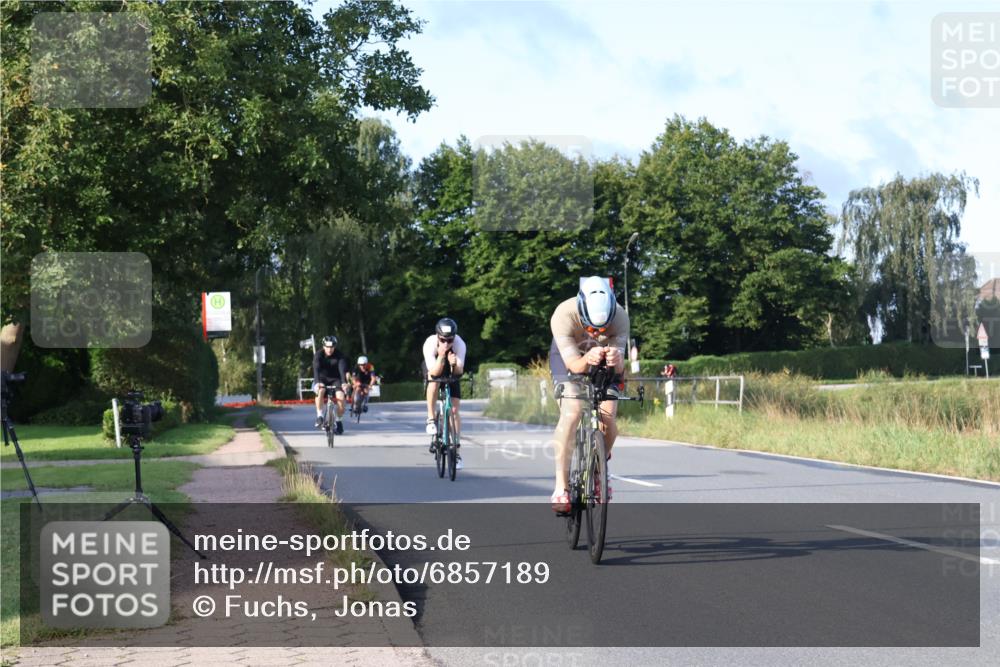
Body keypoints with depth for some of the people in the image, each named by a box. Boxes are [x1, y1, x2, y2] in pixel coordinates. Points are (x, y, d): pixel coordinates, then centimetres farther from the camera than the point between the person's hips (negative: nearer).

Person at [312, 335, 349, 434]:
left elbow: (342, 369, -27)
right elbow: (316, 369, -29)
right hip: (322, 379, -1)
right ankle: (319, 416, -24)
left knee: (341, 396, -25)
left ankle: (339, 421, -5)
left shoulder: (340, 355, -14)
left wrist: (344, 383, -44)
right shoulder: (318, 355, -15)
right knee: (320, 391, -34)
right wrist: (317, 382, -47)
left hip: (335, 379, 1)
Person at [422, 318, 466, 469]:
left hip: (451, 370, 1)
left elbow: (459, 371, -34)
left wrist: (454, 364, -54)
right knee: (433, 379, -38)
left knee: (454, 410, -6)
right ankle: (431, 419, -24)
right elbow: (435, 372, -40)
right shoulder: (429, 344, -36)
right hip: (433, 366, -1)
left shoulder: (459, 344, -33)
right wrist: (441, 356, -55)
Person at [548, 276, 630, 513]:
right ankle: (561, 487, -21)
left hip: (604, 363, 2)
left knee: (608, 418, -15)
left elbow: (620, 367, -32)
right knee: (571, 412, -24)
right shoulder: (563, 315, -37)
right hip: (569, 356, -2)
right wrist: (587, 360, -58)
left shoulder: (620, 317, -32)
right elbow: (573, 364, -35)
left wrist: (616, 361, -56)